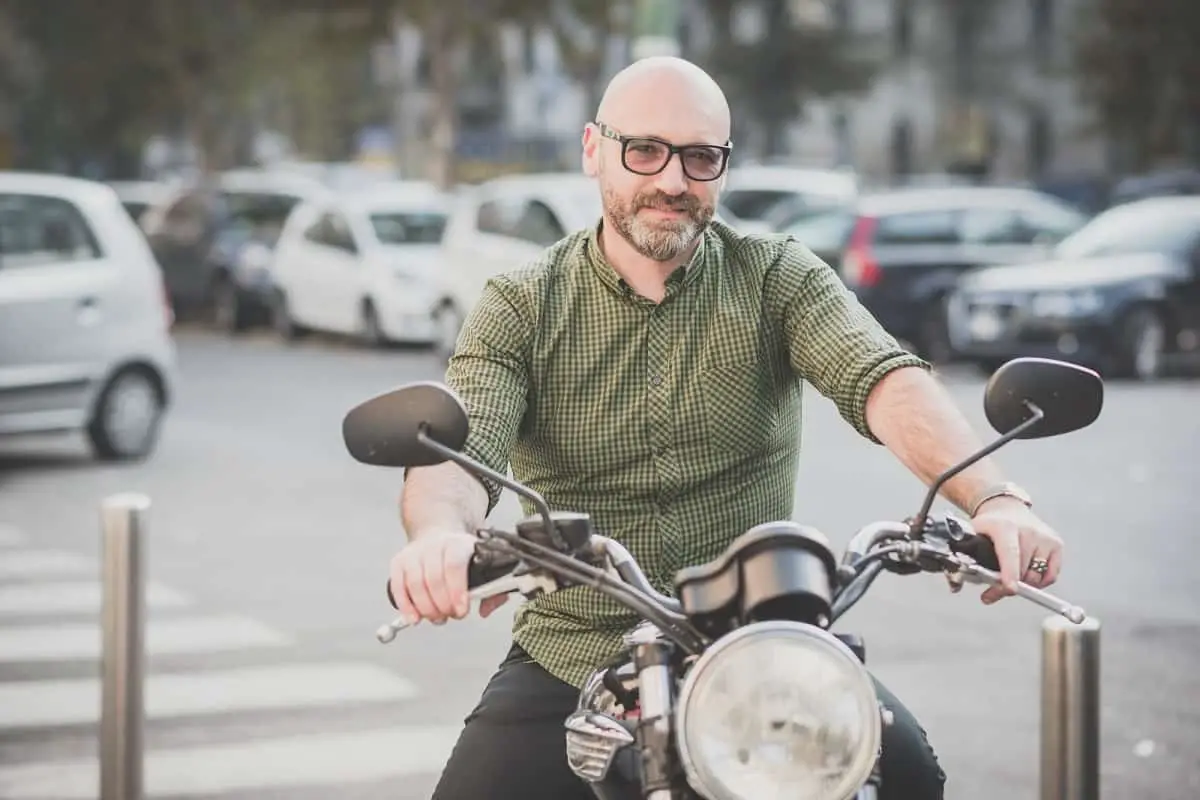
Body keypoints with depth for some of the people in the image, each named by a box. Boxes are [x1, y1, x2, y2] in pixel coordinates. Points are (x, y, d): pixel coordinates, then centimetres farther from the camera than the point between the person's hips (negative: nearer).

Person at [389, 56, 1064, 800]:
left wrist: (994, 497, -37)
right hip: (574, 658, 0)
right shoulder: (521, 308, 1)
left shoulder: (779, 279, 1)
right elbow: (458, 448, -16)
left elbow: (887, 381, -17)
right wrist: (442, 532, -42)